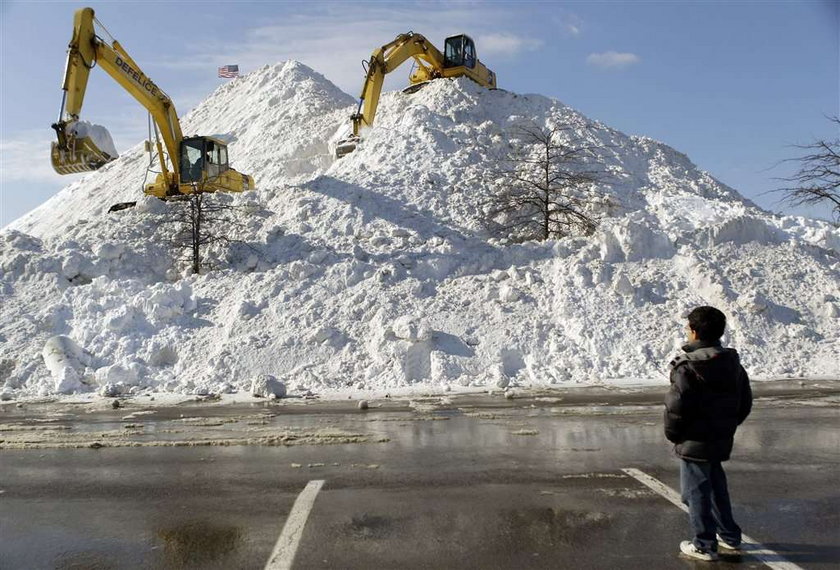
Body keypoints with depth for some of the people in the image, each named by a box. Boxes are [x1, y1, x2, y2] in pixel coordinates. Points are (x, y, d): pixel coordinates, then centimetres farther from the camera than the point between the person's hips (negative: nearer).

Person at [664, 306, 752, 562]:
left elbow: (676, 406, -22)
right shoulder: (733, 363, 5)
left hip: (694, 443, -8)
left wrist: (673, 434, -6)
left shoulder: (688, 366, -20)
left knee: (696, 491, 5)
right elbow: (745, 402, 13)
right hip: (722, 441, 8)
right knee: (717, 487, 23)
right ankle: (729, 536, 34)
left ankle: (704, 545, 14)